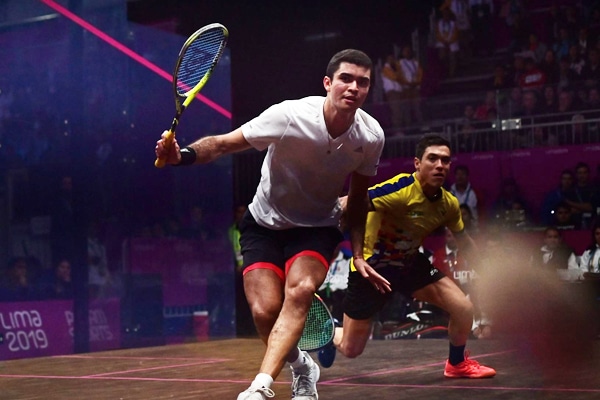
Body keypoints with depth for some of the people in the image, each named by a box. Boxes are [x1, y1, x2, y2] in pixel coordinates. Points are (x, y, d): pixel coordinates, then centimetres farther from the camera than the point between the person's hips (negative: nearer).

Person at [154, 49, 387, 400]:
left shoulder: (371, 136, -13)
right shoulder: (290, 116, -25)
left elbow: (358, 199, 4)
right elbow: (223, 144, -24)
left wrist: (358, 254, -2)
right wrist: (182, 154, -43)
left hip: (318, 228, 1)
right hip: (265, 224, -1)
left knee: (300, 290, -29)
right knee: (265, 311, -18)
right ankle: (302, 369, 14)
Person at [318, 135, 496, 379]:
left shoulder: (448, 203, -8)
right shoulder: (401, 189, -30)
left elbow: (463, 239, 10)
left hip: (410, 265, 5)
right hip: (372, 266, -5)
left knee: (464, 308, -10)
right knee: (350, 350, 3)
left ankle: (457, 364, 18)